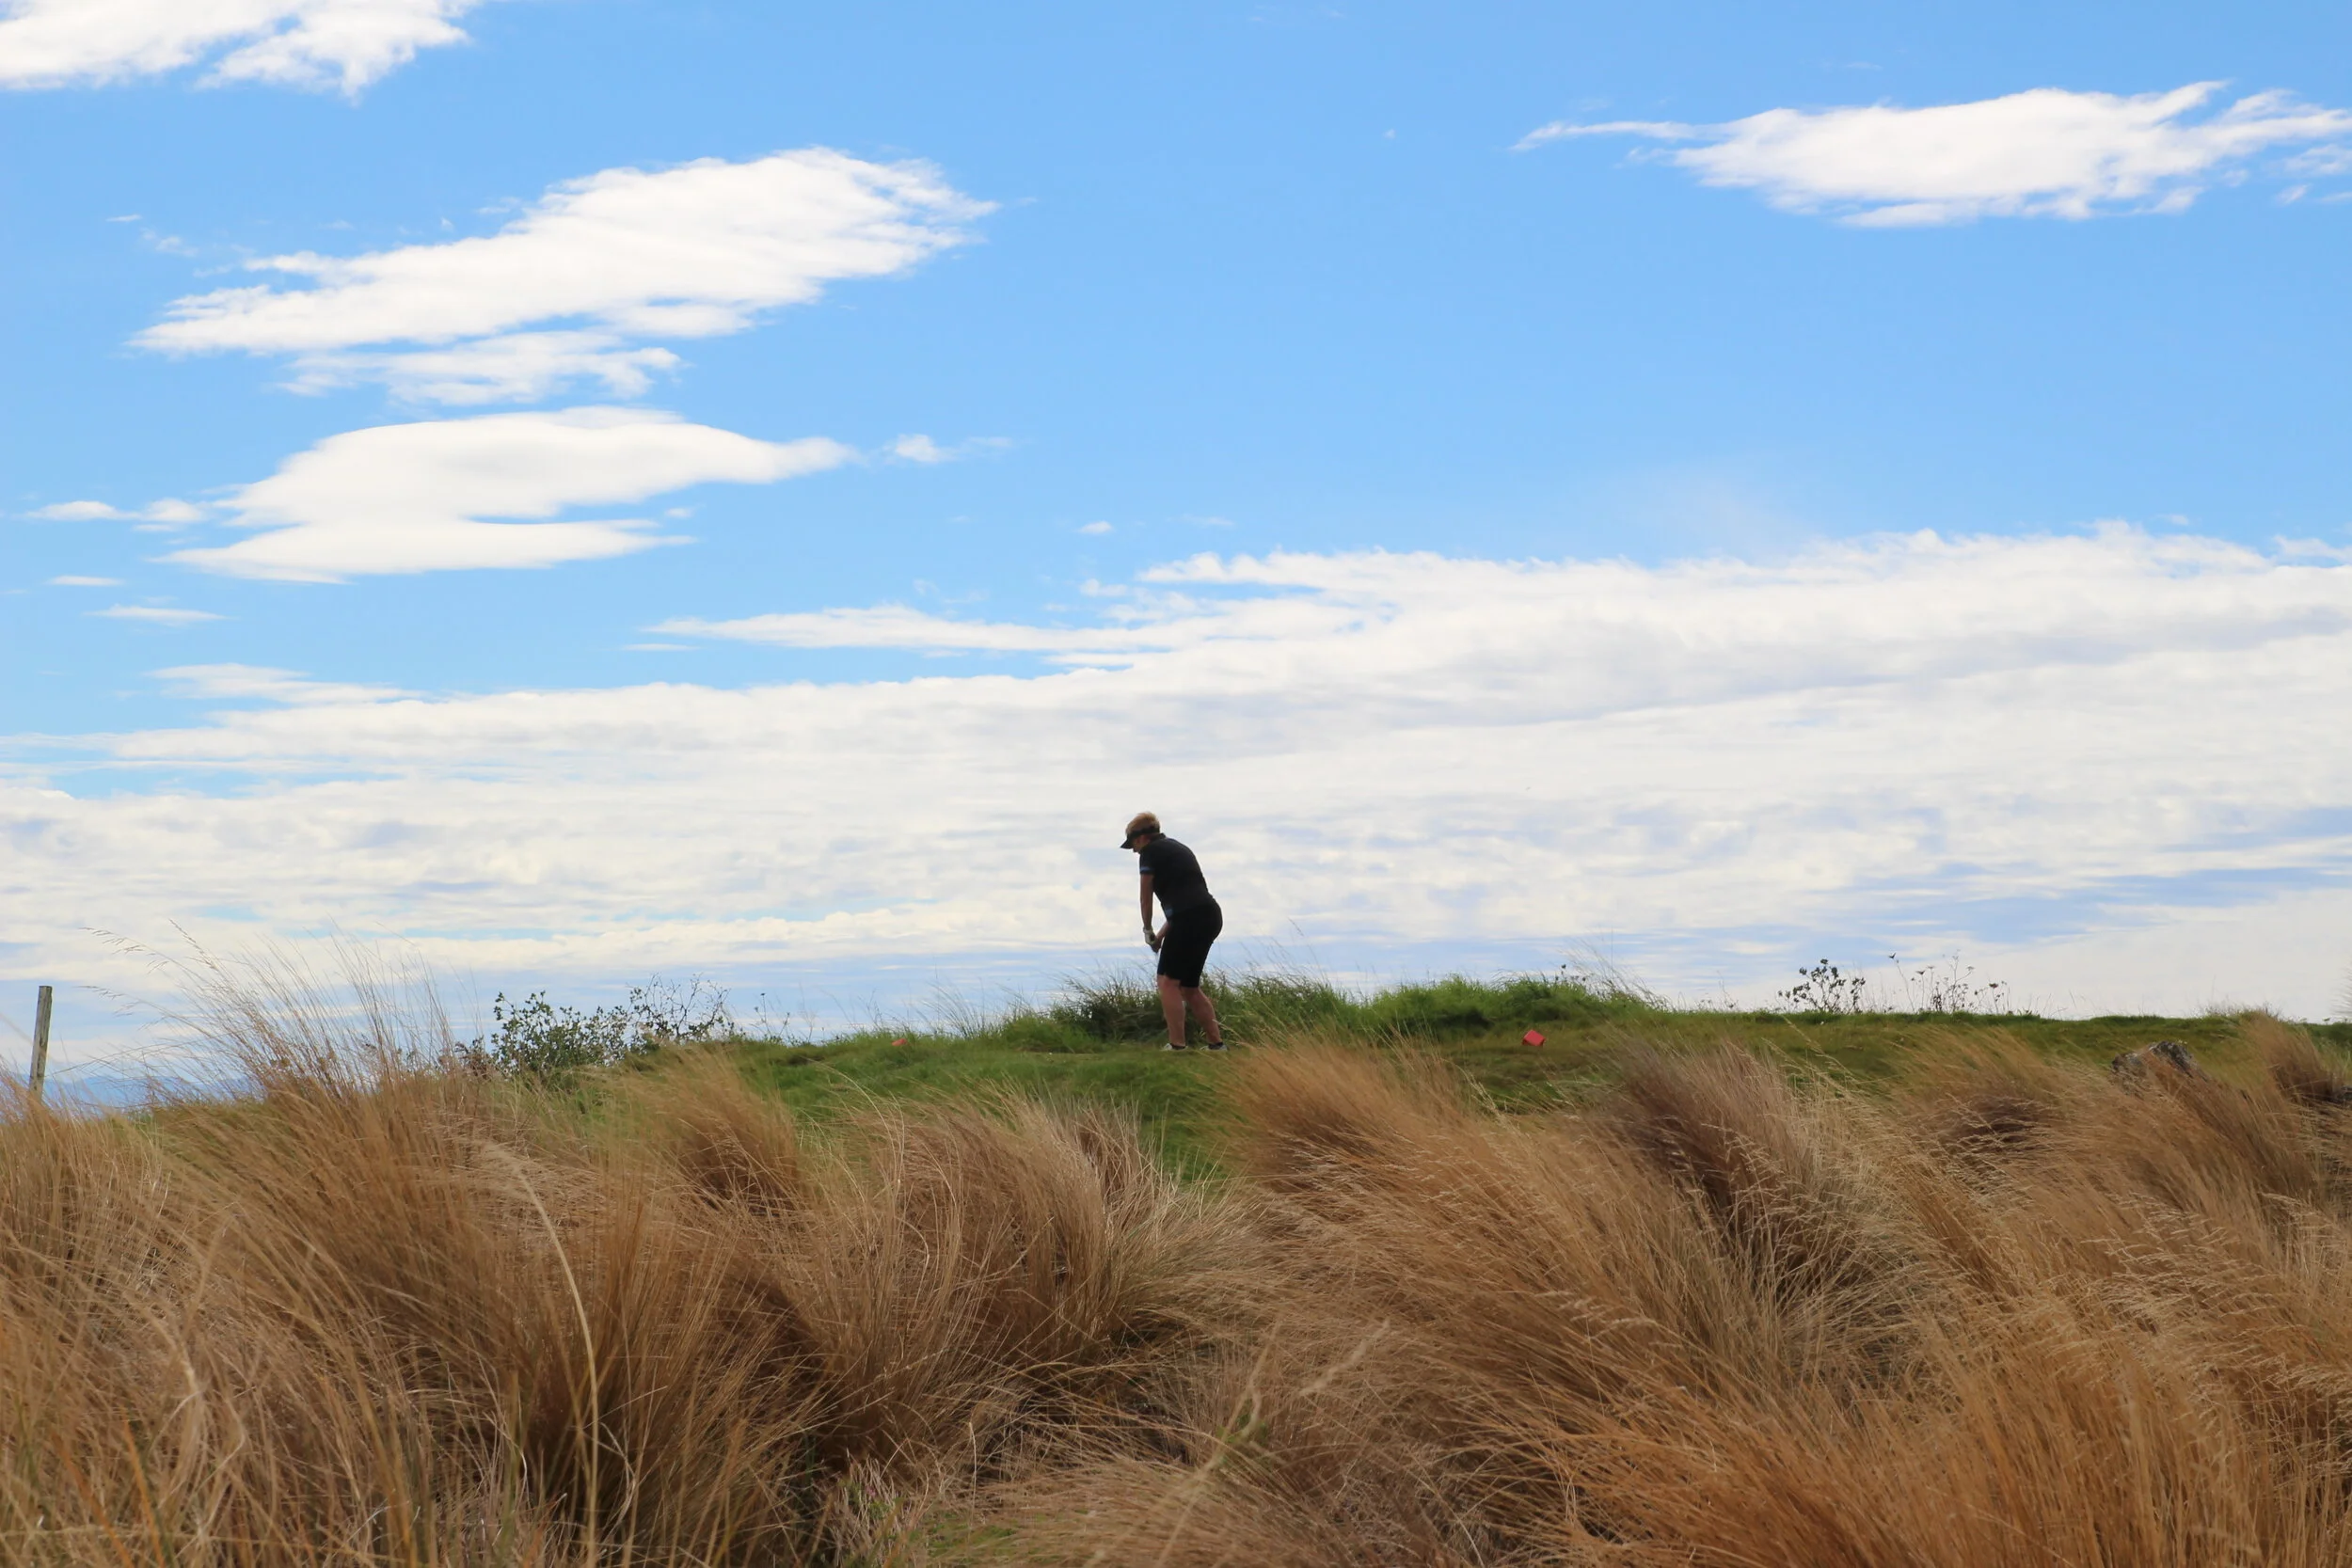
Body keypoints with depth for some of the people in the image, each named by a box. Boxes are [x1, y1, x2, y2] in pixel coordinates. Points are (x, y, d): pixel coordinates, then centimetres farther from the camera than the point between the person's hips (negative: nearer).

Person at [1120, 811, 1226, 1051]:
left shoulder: (1150, 852, 2)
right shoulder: (1178, 848, 27)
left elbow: (1147, 895, 7)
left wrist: (1147, 929, 22)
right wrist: (1162, 933, 27)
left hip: (1190, 918, -9)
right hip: (1210, 916, 9)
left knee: (1168, 981, -4)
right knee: (1189, 985, 16)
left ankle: (1176, 1045, -12)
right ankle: (1217, 1043, 15)